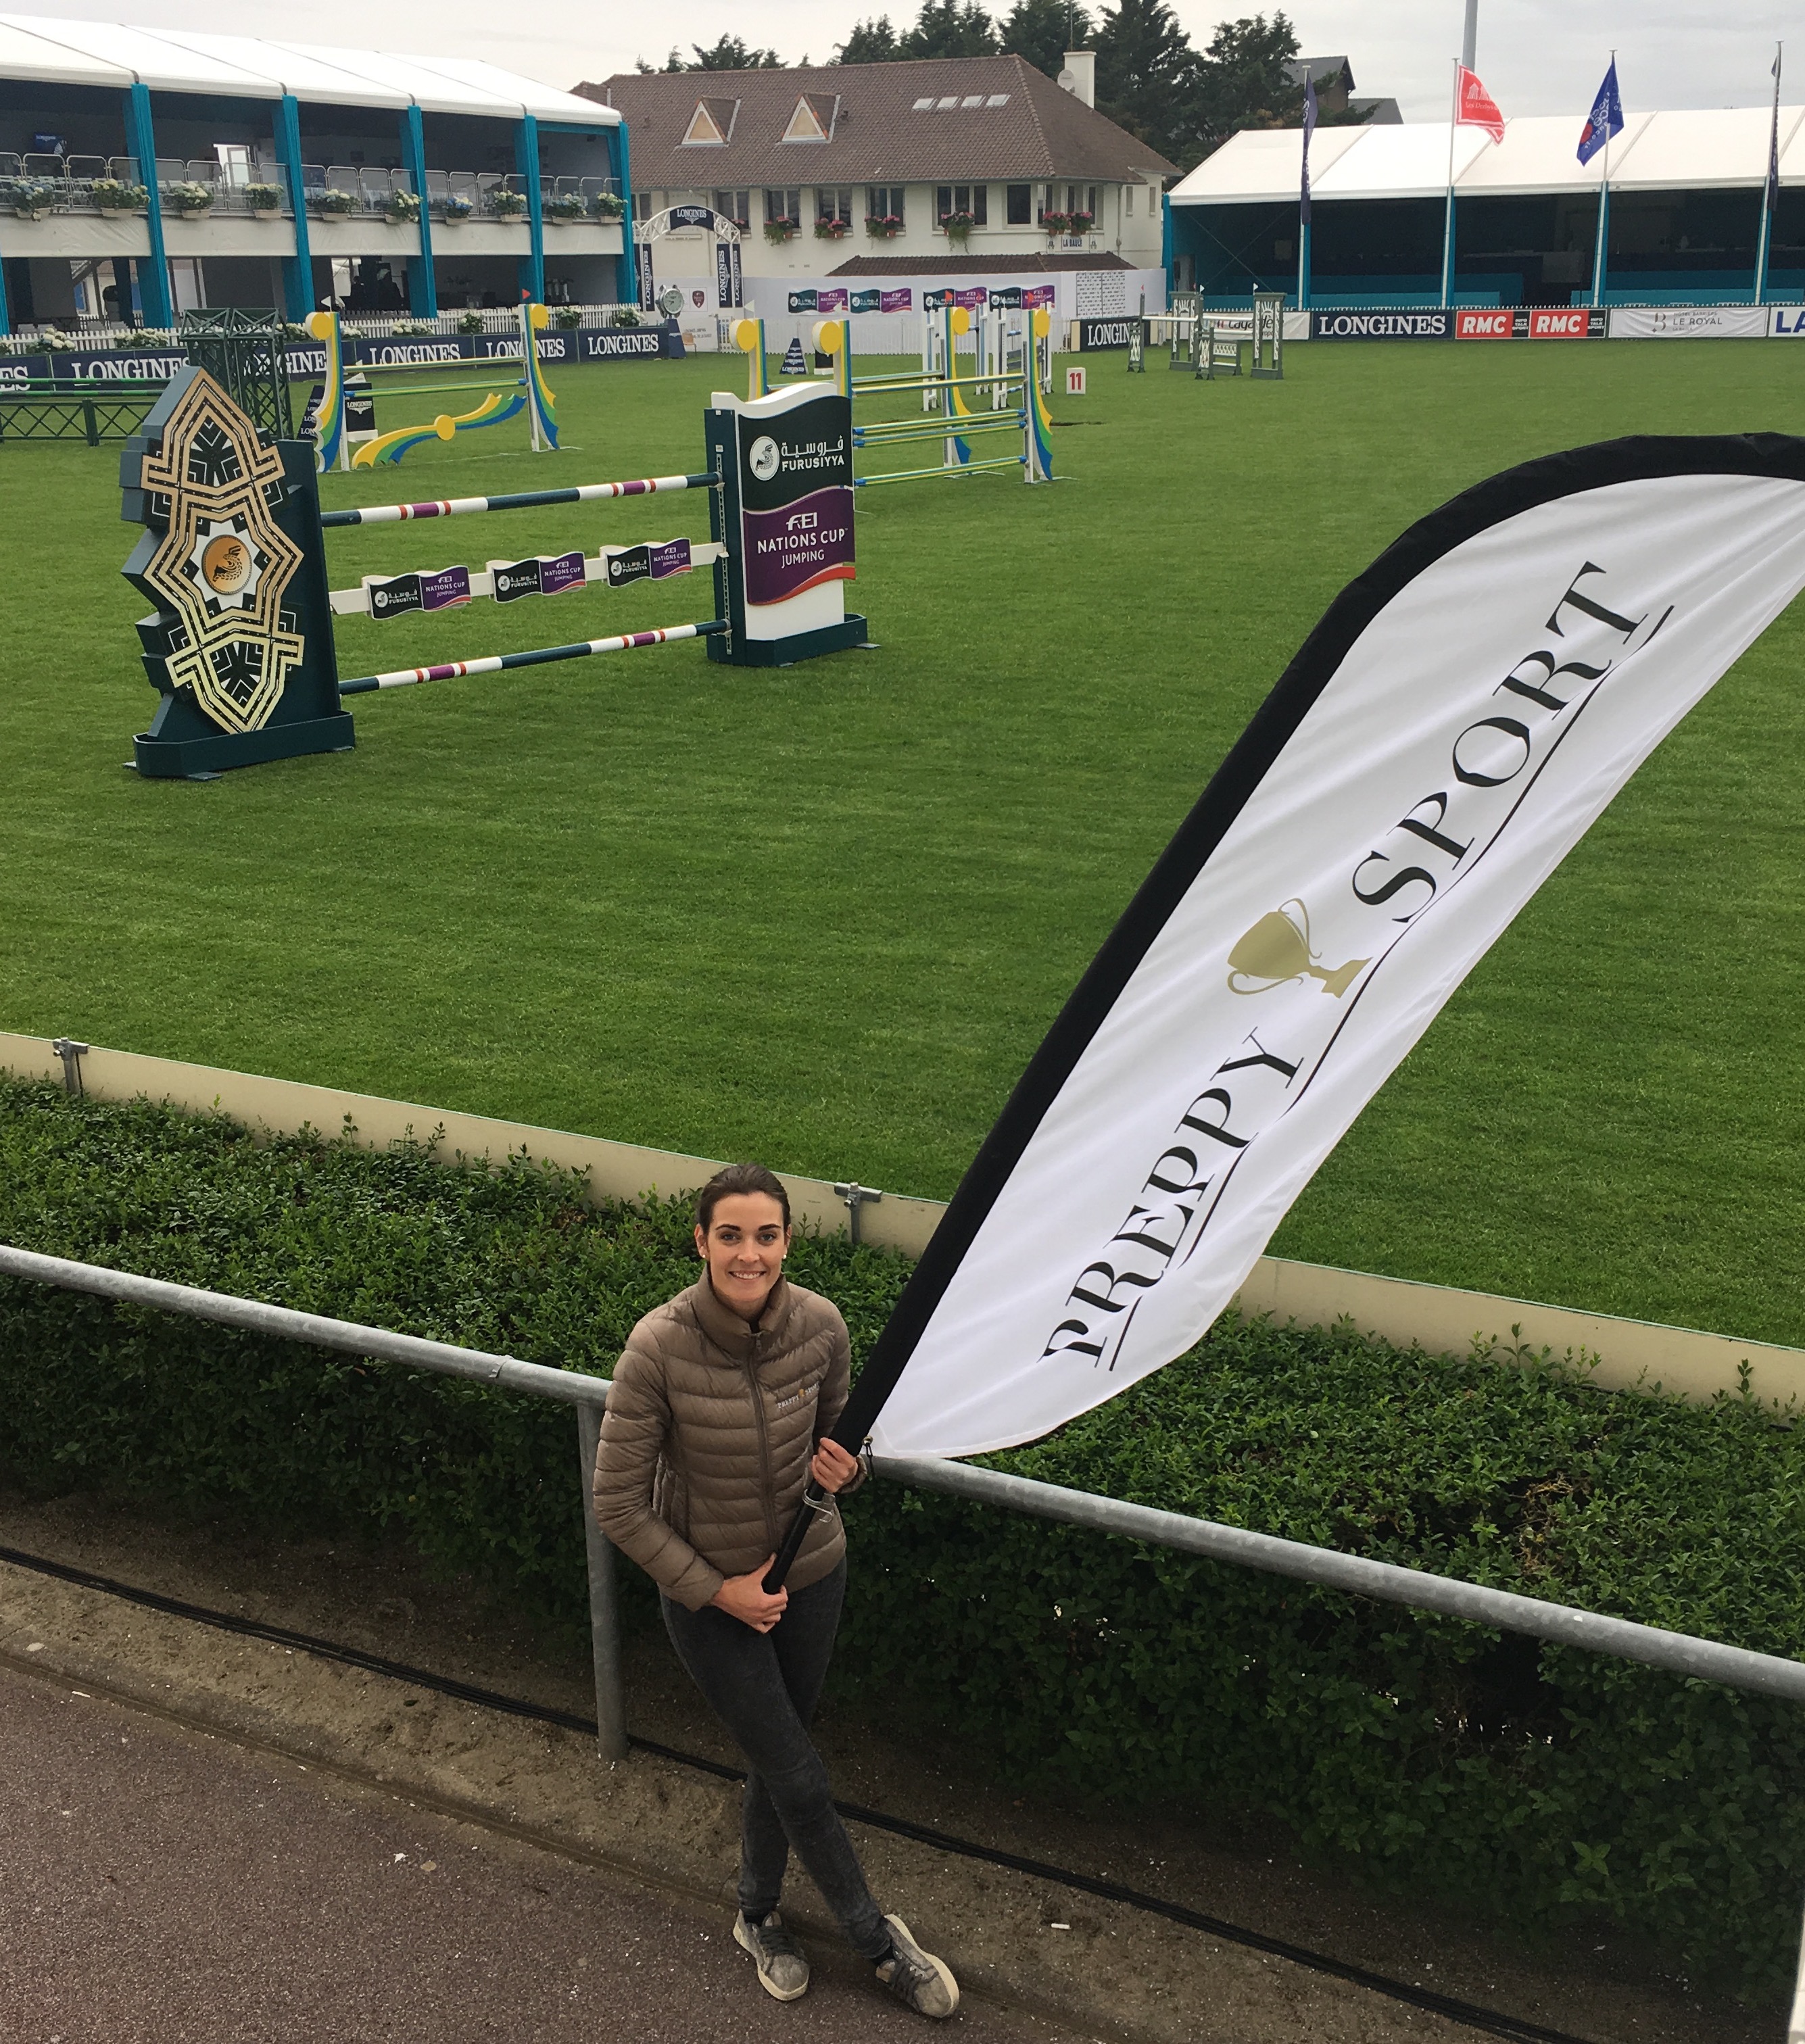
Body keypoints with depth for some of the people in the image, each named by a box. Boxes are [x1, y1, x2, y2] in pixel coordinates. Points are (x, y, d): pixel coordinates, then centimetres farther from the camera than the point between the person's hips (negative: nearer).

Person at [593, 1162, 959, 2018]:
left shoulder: (820, 1326, -15)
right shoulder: (659, 1346, -26)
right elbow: (619, 1506, -18)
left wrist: (844, 1467, -17)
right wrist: (716, 1591, -15)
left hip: (811, 1575, 3)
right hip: (708, 1592, -3)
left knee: (775, 1761, 21)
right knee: (801, 1779, 6)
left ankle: (758, 1915, 48)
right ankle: (880, 1940, 30)